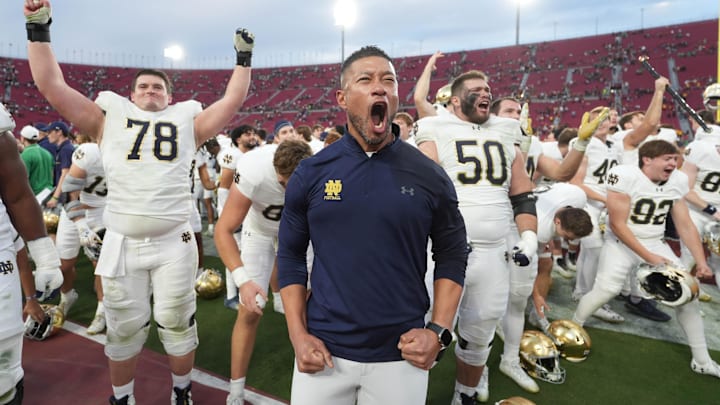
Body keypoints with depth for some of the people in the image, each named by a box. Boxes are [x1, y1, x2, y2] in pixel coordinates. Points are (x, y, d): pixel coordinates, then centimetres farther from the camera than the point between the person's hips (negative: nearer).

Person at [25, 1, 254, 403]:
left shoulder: (187, 122, 10)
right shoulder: (110, 119, 10)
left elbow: (233, 100, 10)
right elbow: (53, 87, 9)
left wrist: (243, 57, 11)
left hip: (174, 243, 0)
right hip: (122, 243, 1)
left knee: (177, 323, 11)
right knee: (125, 328, 13)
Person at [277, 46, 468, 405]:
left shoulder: (428, 176, -5)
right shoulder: (311, 173, -4)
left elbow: (451, 255, 3)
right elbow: (291, 255, 3)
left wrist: (439, 331, -6)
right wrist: (298, 334, -4)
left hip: (400, 356, 0)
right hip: (324, 352, 1)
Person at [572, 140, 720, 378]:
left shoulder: (678, 180, -1)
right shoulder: (625, 176, -20)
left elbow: (686, 226, 5)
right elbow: (617, 224, -20)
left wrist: (701, 261, -3)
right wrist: (649, 258, -21)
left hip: (657, 244, 6)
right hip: (622, 242, -6)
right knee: (606, 289, -24)